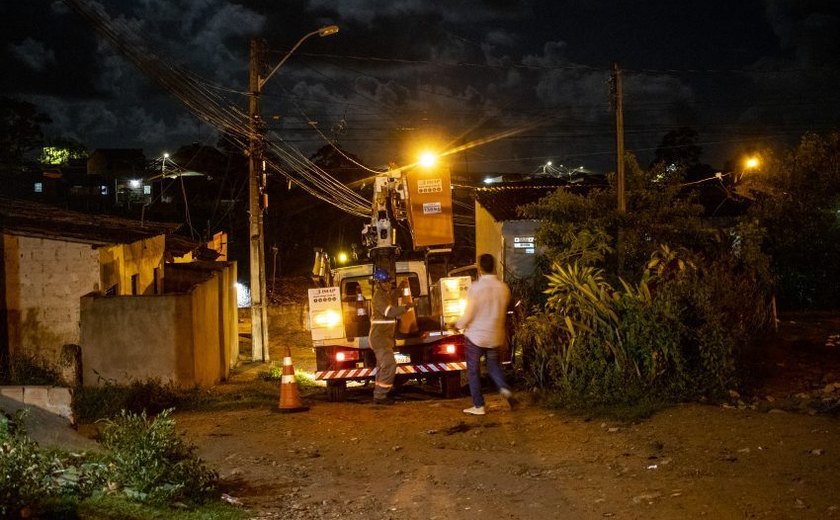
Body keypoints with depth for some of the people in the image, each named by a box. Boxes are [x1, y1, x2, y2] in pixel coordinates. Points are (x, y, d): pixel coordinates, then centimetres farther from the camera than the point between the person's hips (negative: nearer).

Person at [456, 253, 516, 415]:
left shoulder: (475, 287, -18)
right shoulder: (503, 288, -5)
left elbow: (468, 315, -15)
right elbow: (503, 312, 7)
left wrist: (459, 324, 5)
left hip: (476, 335, -4)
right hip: (495, 335, 4)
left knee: (473, 371, 10)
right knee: (493, 365, 24)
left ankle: (478, 406, 13)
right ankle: (505, 389, -1)